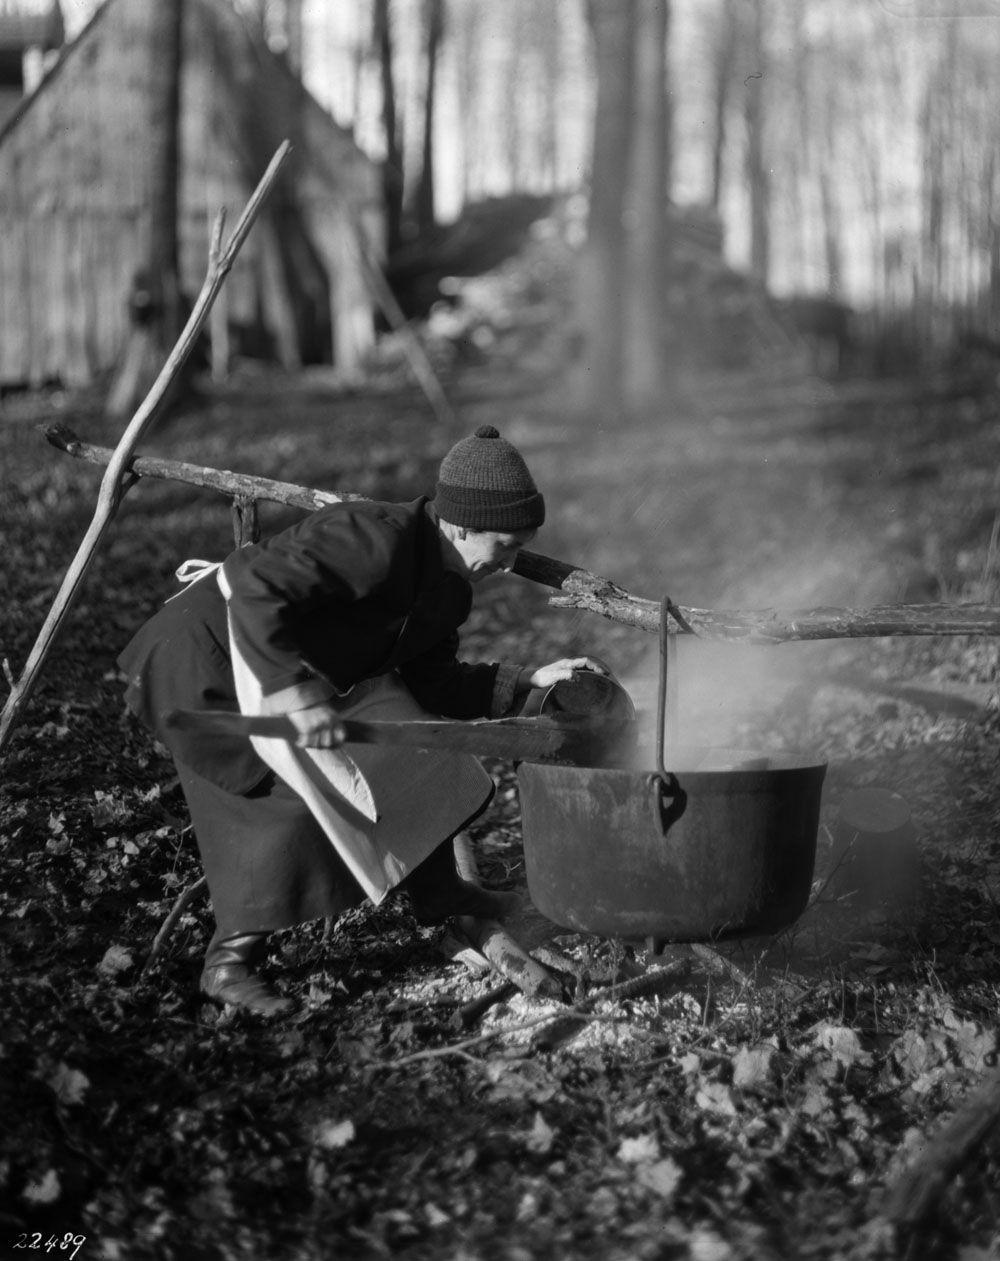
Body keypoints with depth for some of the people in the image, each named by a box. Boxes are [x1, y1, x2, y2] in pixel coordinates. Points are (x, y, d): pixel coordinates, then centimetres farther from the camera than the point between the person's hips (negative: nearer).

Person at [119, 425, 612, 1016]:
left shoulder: (446, 585, 1)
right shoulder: (376, 541, -31)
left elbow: (432, 683, 5)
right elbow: (254, 589, -38)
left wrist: (529, 680, -4)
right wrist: (294, 688, -42)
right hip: (212, 651, -9)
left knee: (407, 756, 8)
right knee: (288, 800, -16)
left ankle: (438, 893, 22)